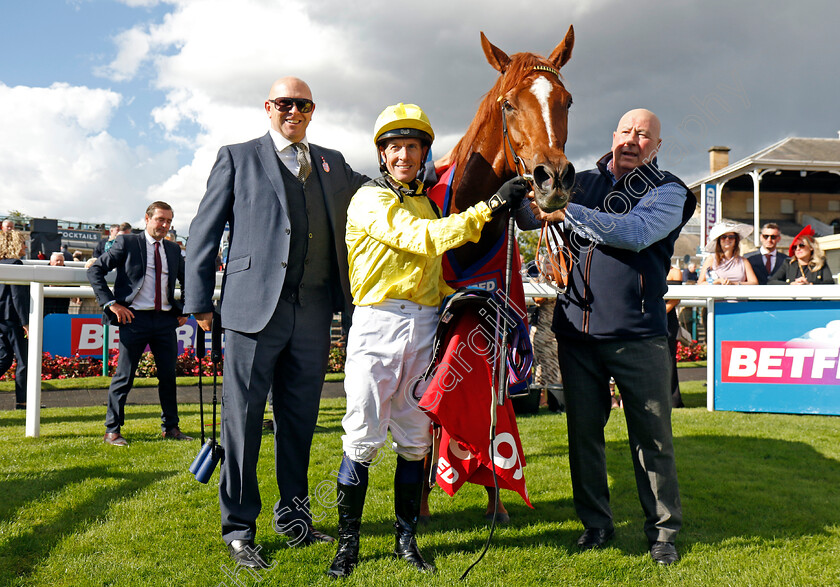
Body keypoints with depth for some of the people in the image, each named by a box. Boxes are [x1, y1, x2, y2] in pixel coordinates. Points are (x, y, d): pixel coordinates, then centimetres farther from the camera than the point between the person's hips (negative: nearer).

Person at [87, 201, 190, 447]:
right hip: (135, 317, -4)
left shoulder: (173, 250, 14)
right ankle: (112, 430, 10)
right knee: (124, 376, 0)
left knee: (168, 375, 8)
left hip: (166, 319, 4)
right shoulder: (127, 243, 0)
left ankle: (170, 427, 20)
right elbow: (95, 271, -3)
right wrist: (111, 304, -10)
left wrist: (185, 309, 16)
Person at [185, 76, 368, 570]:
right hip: (255, 307, -4)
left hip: (314, 312, 4)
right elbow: (205, 231, 6)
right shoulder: (238, 158, 8)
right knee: (243, 419, 0)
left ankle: (294, 515, 27)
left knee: (301, 419, 12)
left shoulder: (333, 163, 19)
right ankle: (239, 528, 13)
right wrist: (200, 301, -1)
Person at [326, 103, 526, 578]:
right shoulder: (370, 200, -4)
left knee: (415, 441, 9)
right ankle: (348, 543, 9)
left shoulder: (426, 203, 19)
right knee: (363, 440, -4)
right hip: (377, 325, -6)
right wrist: (490, 208, -21)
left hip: (424, 328, 6)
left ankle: (407, 539, 21)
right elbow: (423, 239, -18)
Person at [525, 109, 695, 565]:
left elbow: (636, 233, -20)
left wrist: (567, 212, -28)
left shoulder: (669, 192, 0)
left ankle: (663, 529, 22)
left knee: (652, 436, 5)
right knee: (583, 431, 11)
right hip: (576, 328, 3)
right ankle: (595, 523, 27)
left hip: (637, 333, -3)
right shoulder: (583, 183, 11)